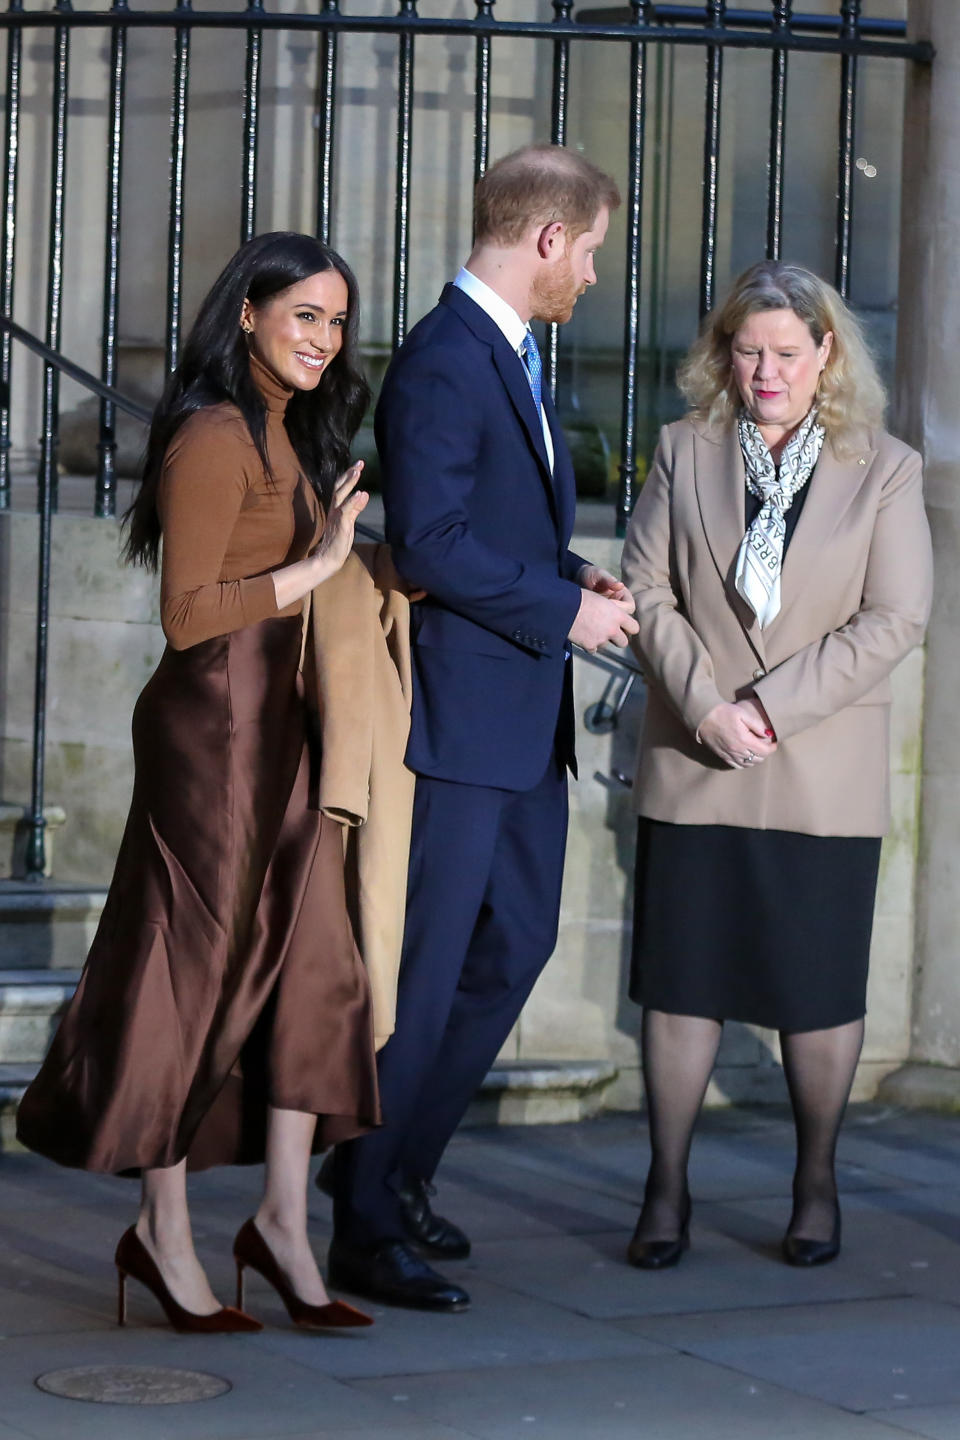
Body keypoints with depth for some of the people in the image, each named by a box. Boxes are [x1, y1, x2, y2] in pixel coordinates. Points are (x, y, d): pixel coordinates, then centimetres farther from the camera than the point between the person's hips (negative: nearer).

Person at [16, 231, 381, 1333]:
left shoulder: (287, 436, 17)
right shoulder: (215, 437, -12)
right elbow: (186, 615, -17)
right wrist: (317, 567, -17)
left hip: (285, 727, 9)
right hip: (219, 722, -9)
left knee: (313, 962, 3)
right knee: (200, 965, -1)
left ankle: (283, 1221, 8)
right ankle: (164, 1238, 9)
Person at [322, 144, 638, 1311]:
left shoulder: (511, 357, 16)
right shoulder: (443, 361, -17)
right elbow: (428, 541, -24)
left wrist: (572, 578, 6)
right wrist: (564, 610, -16)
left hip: (525, 723, 10)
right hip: (456, 713, -10)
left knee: (515, 947, 17)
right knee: (425, 974, -3)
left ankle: (391, 1167, 29)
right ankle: (367, 1228, 7)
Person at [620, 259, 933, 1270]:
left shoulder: (884, 469, 2)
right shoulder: (686, 452, 7)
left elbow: (895, 619, -5)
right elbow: (648, 591, 3)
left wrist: (768, 704, -12)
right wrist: (705, 707, -12)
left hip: (822, 775, -1)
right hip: (692, 768, 1)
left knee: (819, 990, 3)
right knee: (681, 981, 2)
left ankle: (816, 1187, 18)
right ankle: (666, 1189, 10)